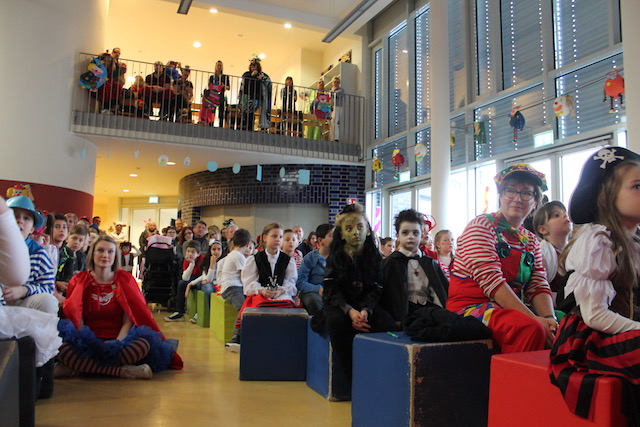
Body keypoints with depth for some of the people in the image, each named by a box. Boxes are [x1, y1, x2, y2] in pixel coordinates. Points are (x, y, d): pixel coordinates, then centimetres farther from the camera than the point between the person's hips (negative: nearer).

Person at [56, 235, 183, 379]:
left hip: (118, 339, 0)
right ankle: (123, 372, -31)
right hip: (89, 342, 0)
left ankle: (84, 366, -24)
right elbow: (75, 318, -2)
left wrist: (117, 342, -19)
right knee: (62, 348, -33)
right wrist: (84, 339, -22)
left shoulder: (125, 280, 5)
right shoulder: (79, 281, 6)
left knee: (144, 345, -31)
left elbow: (128, 321, 0)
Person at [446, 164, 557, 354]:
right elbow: (491, 281, -18)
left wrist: (549, 318, -16)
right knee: (530, 328, -31)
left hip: (510, 310, 6)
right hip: (471, 307, -6)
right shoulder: (481, 226, -6)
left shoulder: (531, 241, 16)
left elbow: (539, 286, 5)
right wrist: (534, 318, -23)